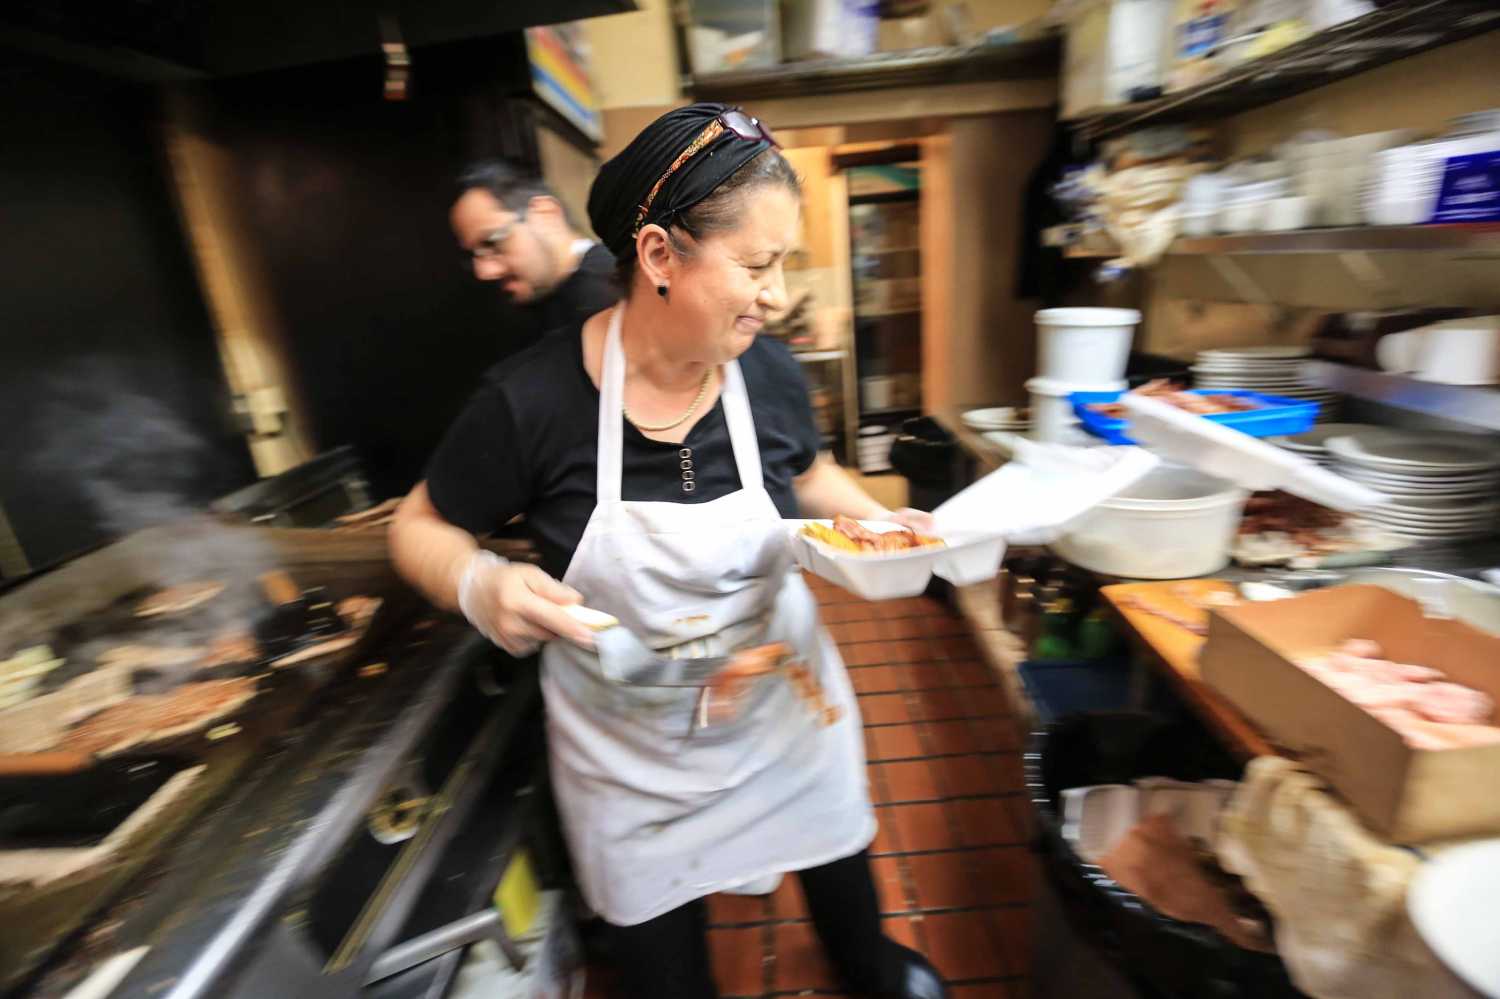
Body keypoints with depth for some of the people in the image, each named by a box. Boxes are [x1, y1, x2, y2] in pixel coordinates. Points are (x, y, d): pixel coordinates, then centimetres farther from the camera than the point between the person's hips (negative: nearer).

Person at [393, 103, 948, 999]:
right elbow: (423, 528, -8)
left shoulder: (771, 374, -15)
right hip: (631, 751, -2)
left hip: (785, 708, 4)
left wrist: (880, 522, -11)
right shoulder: (534, 402, -25)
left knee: (836, 853, 30)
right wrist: (481, 586, -28)